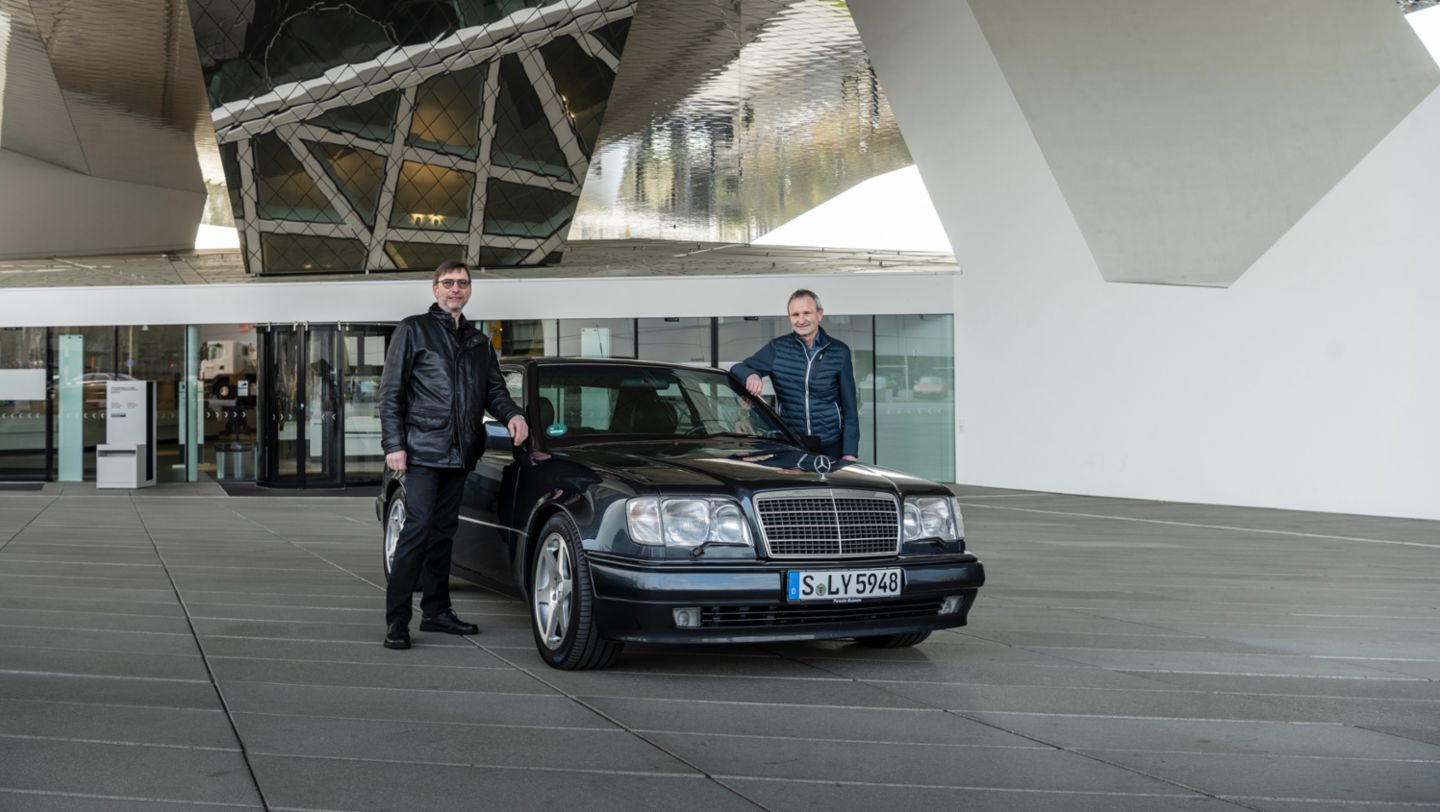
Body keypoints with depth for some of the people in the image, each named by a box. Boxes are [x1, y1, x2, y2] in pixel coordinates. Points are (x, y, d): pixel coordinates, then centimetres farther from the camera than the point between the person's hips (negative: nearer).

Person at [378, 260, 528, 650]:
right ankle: (397, 620, -11)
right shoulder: (413, 330, 2)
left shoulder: (478, 341, 19)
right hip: (422, 451, -6)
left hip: (458, 454, 6)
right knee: (418, 529, -12)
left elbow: (494, 389, 22)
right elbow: (391, 392, -2)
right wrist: (394, 445, -12)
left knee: (443, 530, 11)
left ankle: (436, 610, 18)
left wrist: (512, 414, -1)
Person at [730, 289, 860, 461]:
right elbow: (737, 369, 4)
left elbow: (849, 407, 5)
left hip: (831, 447, 0)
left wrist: (850, 452, -4)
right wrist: (750, 375, -22)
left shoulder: (839, 352, 5)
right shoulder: (777, 348, 5)